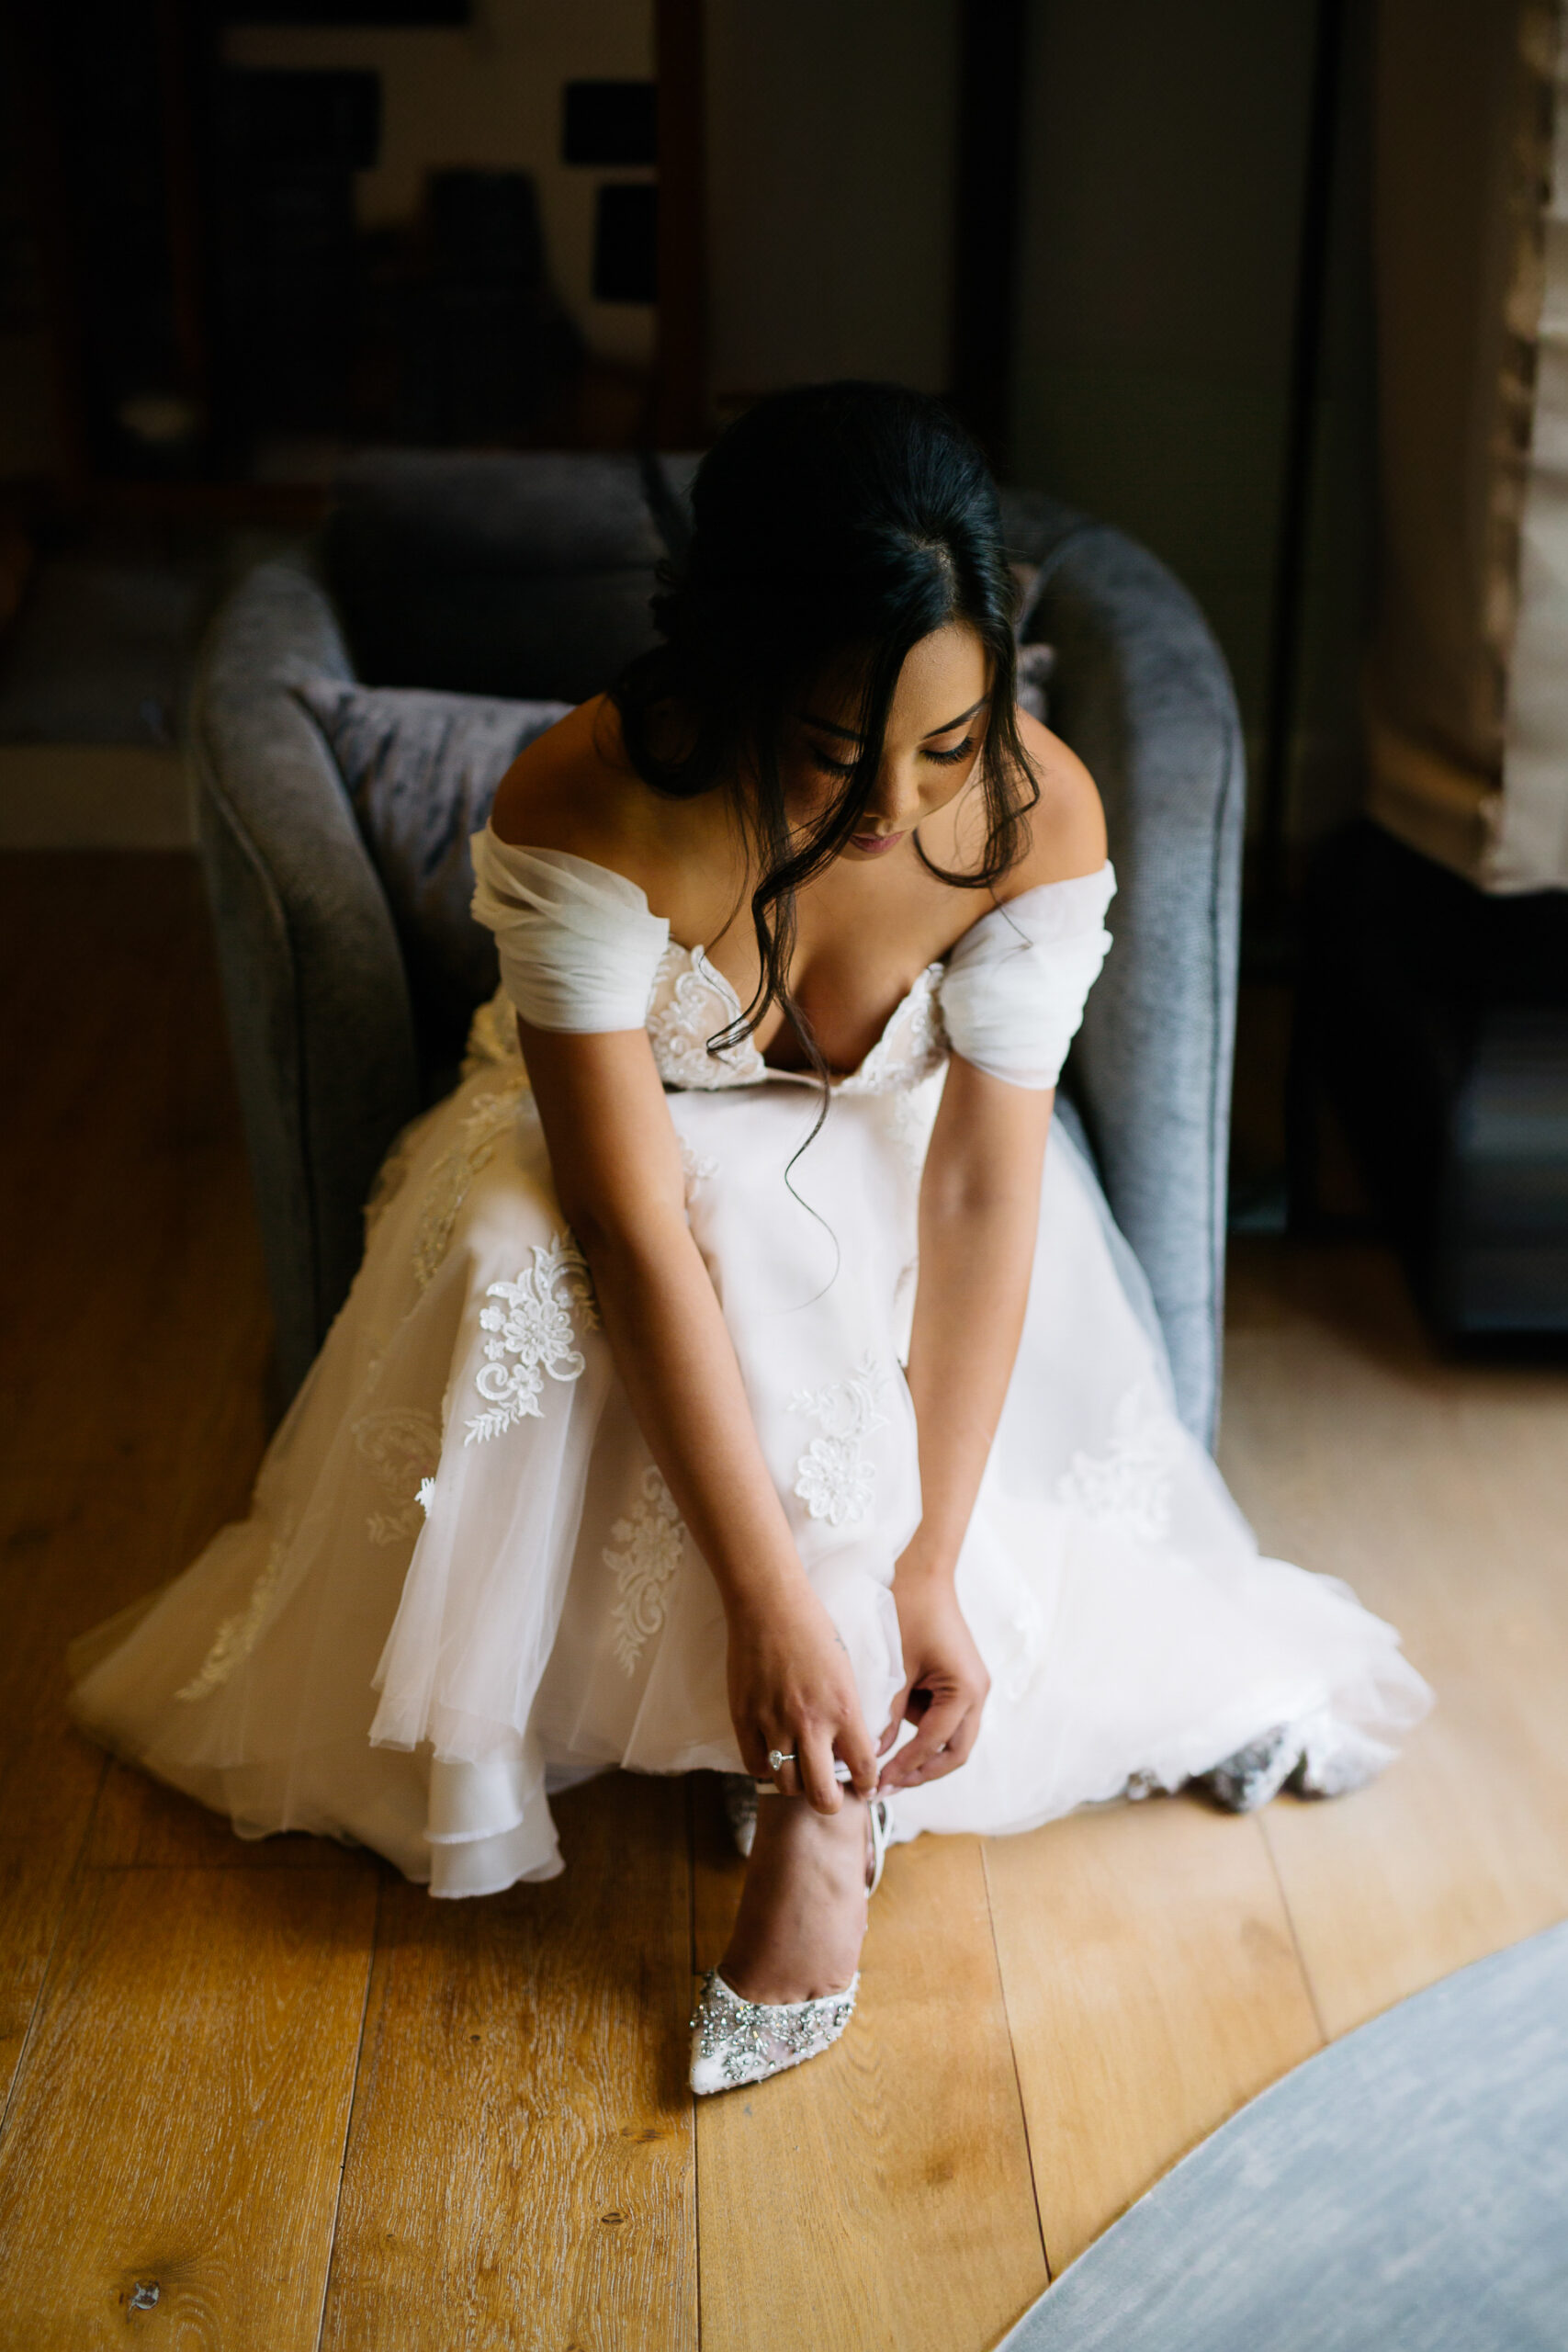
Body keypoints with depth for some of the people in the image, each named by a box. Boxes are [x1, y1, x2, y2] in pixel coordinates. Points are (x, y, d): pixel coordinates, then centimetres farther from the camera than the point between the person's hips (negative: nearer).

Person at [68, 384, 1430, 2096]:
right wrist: (773, 1599, -38)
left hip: (879, 1159, 1)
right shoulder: (586, 810, -34)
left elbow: (984, 1188, -27)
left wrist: (928, 1565, -32)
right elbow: (634, 1223, -36)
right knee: (512, 1262, -33)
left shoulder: (1039, 814, -27)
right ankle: (843, 1800, -25)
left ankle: (819, 1819, -21)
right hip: (628, 1144, -1)